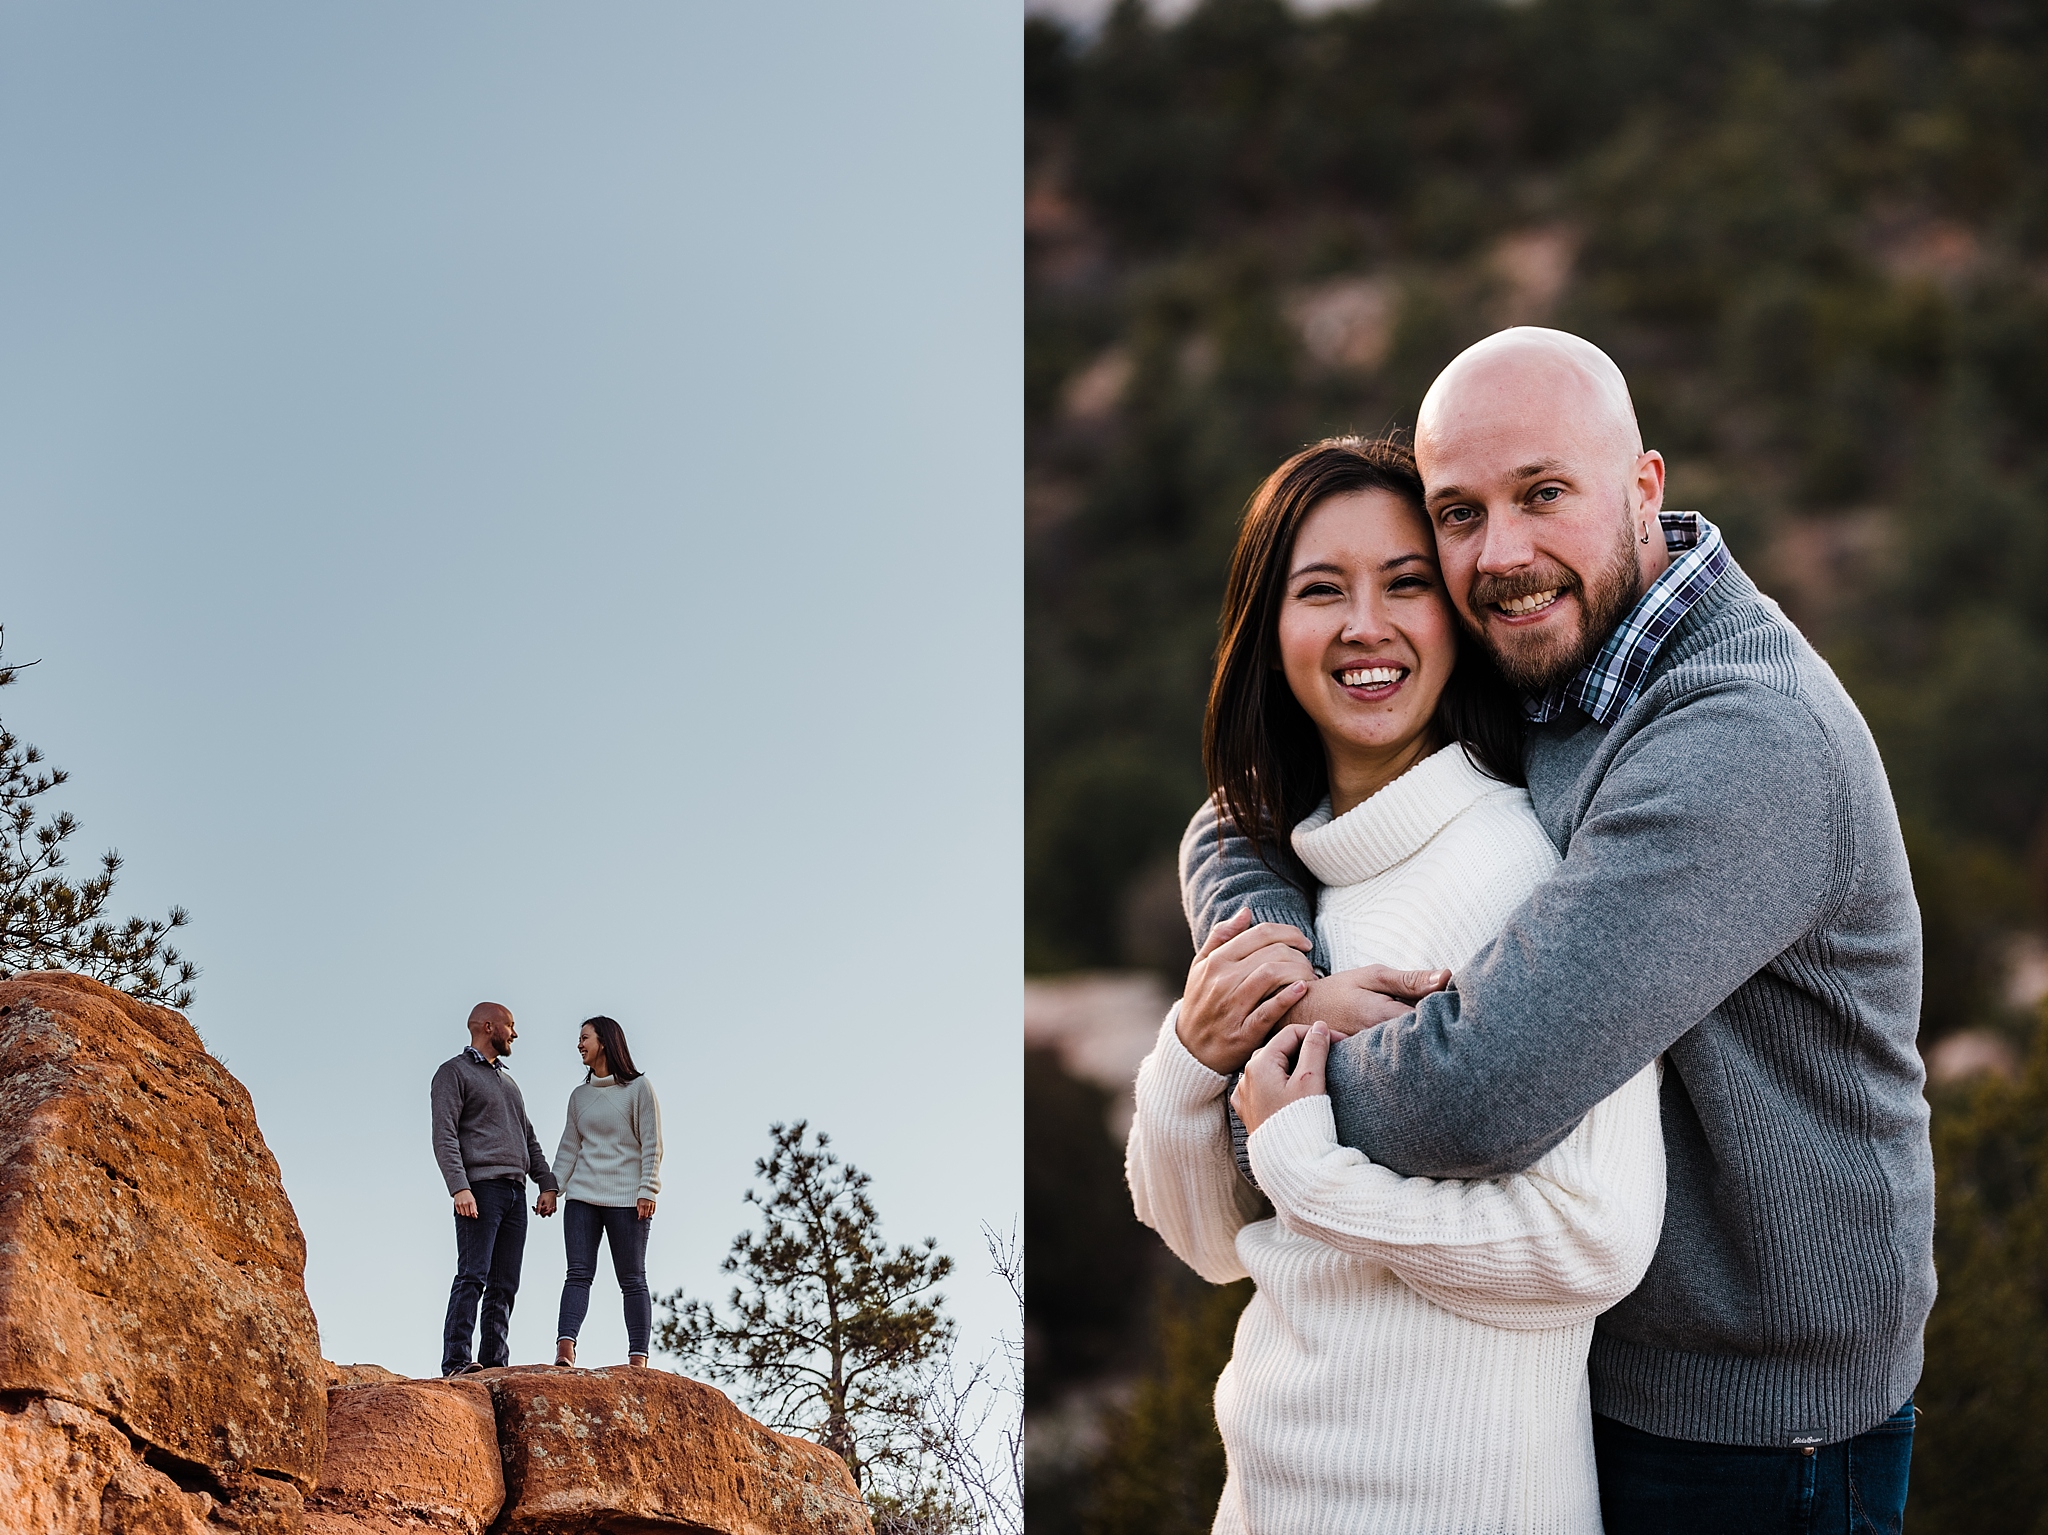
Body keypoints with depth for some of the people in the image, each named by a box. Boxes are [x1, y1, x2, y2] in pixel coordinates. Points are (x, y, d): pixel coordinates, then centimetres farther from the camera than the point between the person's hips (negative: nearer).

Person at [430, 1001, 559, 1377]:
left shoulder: (508, 1082, 28)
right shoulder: (454, 1072, 3)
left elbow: (528, 1138, 28)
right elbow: (444, 1136, -8)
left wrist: (547, 1184, 14)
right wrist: (459, 1188, -20)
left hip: (515, 1192, 8)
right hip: (480, 1188, -8)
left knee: (505, 1285, 2)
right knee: (473, 1276, -16)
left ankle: (495, 1362, 1)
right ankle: (456, 1361, -20)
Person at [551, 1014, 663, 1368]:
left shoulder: (638, 1087, 1)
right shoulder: (579, 1095, 15)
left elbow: (651, 1144, -4)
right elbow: (569, 1149, 14)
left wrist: (647, 1191, -12)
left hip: (627, 1199, -4)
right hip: (582, 1196, 4)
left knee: (632, 1280, 0)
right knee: (579, 1273, -9)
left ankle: (638, 1359, -2)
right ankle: (564, 1348, -21)